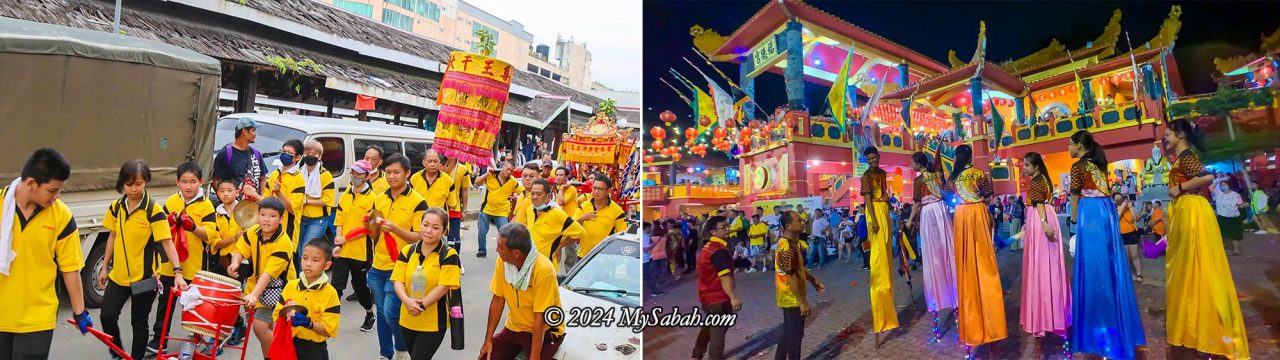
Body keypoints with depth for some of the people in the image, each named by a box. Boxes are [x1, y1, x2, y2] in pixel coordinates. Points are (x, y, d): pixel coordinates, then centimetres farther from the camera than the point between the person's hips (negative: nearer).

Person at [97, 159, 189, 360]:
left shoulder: (153, 210, -14)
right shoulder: (116, 207, 2)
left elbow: (167, 242, -18)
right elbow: (112, 237, 14)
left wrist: (177, 271, -27)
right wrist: (104, 267, 15)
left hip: (144, 277, -4)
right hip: (118, 275, 4)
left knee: (139, 323, 7)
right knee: (107, 316, 0)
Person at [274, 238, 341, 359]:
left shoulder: (330, 294, -13)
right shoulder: (290, 286, -2)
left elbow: (328, 330, -14)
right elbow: (277, 315, 4)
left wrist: (308, 323, -27)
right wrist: (286, 316, -16)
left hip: (314, 350, -3)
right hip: (289, 345, 3)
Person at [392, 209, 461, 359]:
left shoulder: (449, 255, -12)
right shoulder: (407, 251, 3)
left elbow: (443, 287, -17)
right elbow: (398, 280, -4)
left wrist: (420, 306, -23)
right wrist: (407, 301, -21)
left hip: (433, 323, -5)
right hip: (407, 320, 5)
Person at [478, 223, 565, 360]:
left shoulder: (544, 269, -28)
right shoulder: (502, 261, -11)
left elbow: (540, 317, -24)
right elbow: (498, 299, -3)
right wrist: (488, 340, -4)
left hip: (544, 332, -5)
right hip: (514, 327, 5)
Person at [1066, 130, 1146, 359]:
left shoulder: (1078, 166, -6)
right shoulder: (1100, 164, 15)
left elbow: (1075, 197, -4)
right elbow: (1106, 191, 19)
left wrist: (1075, 220, 7)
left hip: (1090, 213, -8)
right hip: (1108, 211, 8)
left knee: (1093, 263, -4)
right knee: (1111, 263, 10)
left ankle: (1098, 327, 1)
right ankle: (1119, 325, 17)